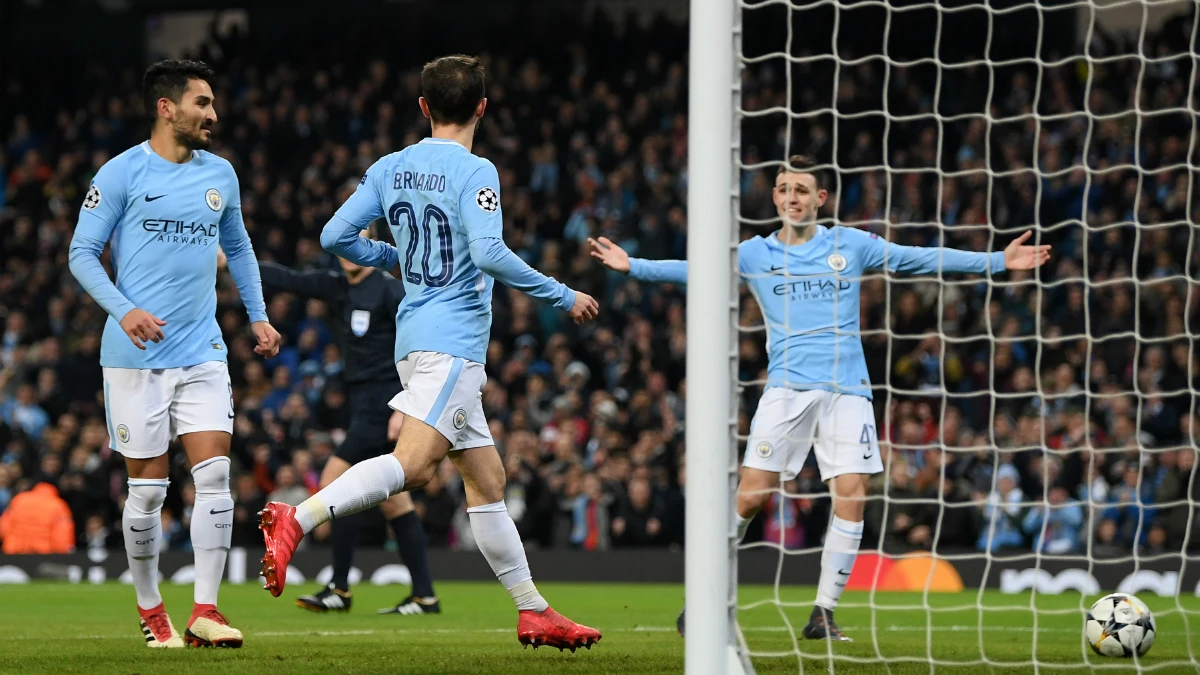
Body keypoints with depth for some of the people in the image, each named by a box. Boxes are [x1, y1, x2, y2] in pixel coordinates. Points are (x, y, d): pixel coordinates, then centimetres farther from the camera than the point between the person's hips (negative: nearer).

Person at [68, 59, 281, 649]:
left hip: (202, 351, 4)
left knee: (214, 472, -10)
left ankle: (204, 612, -9)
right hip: (137, 356, -4)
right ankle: (150, 611, 16)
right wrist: (123, 310, -18)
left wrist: (258, 316, 17)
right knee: (148, 489, 0)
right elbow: (82, 253, -4)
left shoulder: (220, 174, 11)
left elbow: (237, 247, 26)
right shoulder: (121, 174, -5)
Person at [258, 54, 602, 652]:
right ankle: (297, 519, -34)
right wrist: (563, 297, -11)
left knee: (487, 479, 11)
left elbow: (335, 237, 9)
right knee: (412, 462, -21)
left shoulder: (389, 169, 11)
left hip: (417, 335, 9)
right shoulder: (474, 173, -9)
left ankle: (532, 611, 13)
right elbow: (489, 256, -21)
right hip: (451, 339, -9)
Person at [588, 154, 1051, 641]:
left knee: (852, 497, -9)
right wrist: (632, 266, -6)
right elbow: (693, 271, 6)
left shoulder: (850, 245, 9)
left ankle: (823, 613, 2)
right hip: (787, 387, -1)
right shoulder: (754, 253, 9)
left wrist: (997, 262, 3)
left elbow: (920, 259, 8)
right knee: (750, 496, -9)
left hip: (847, 389, 1)